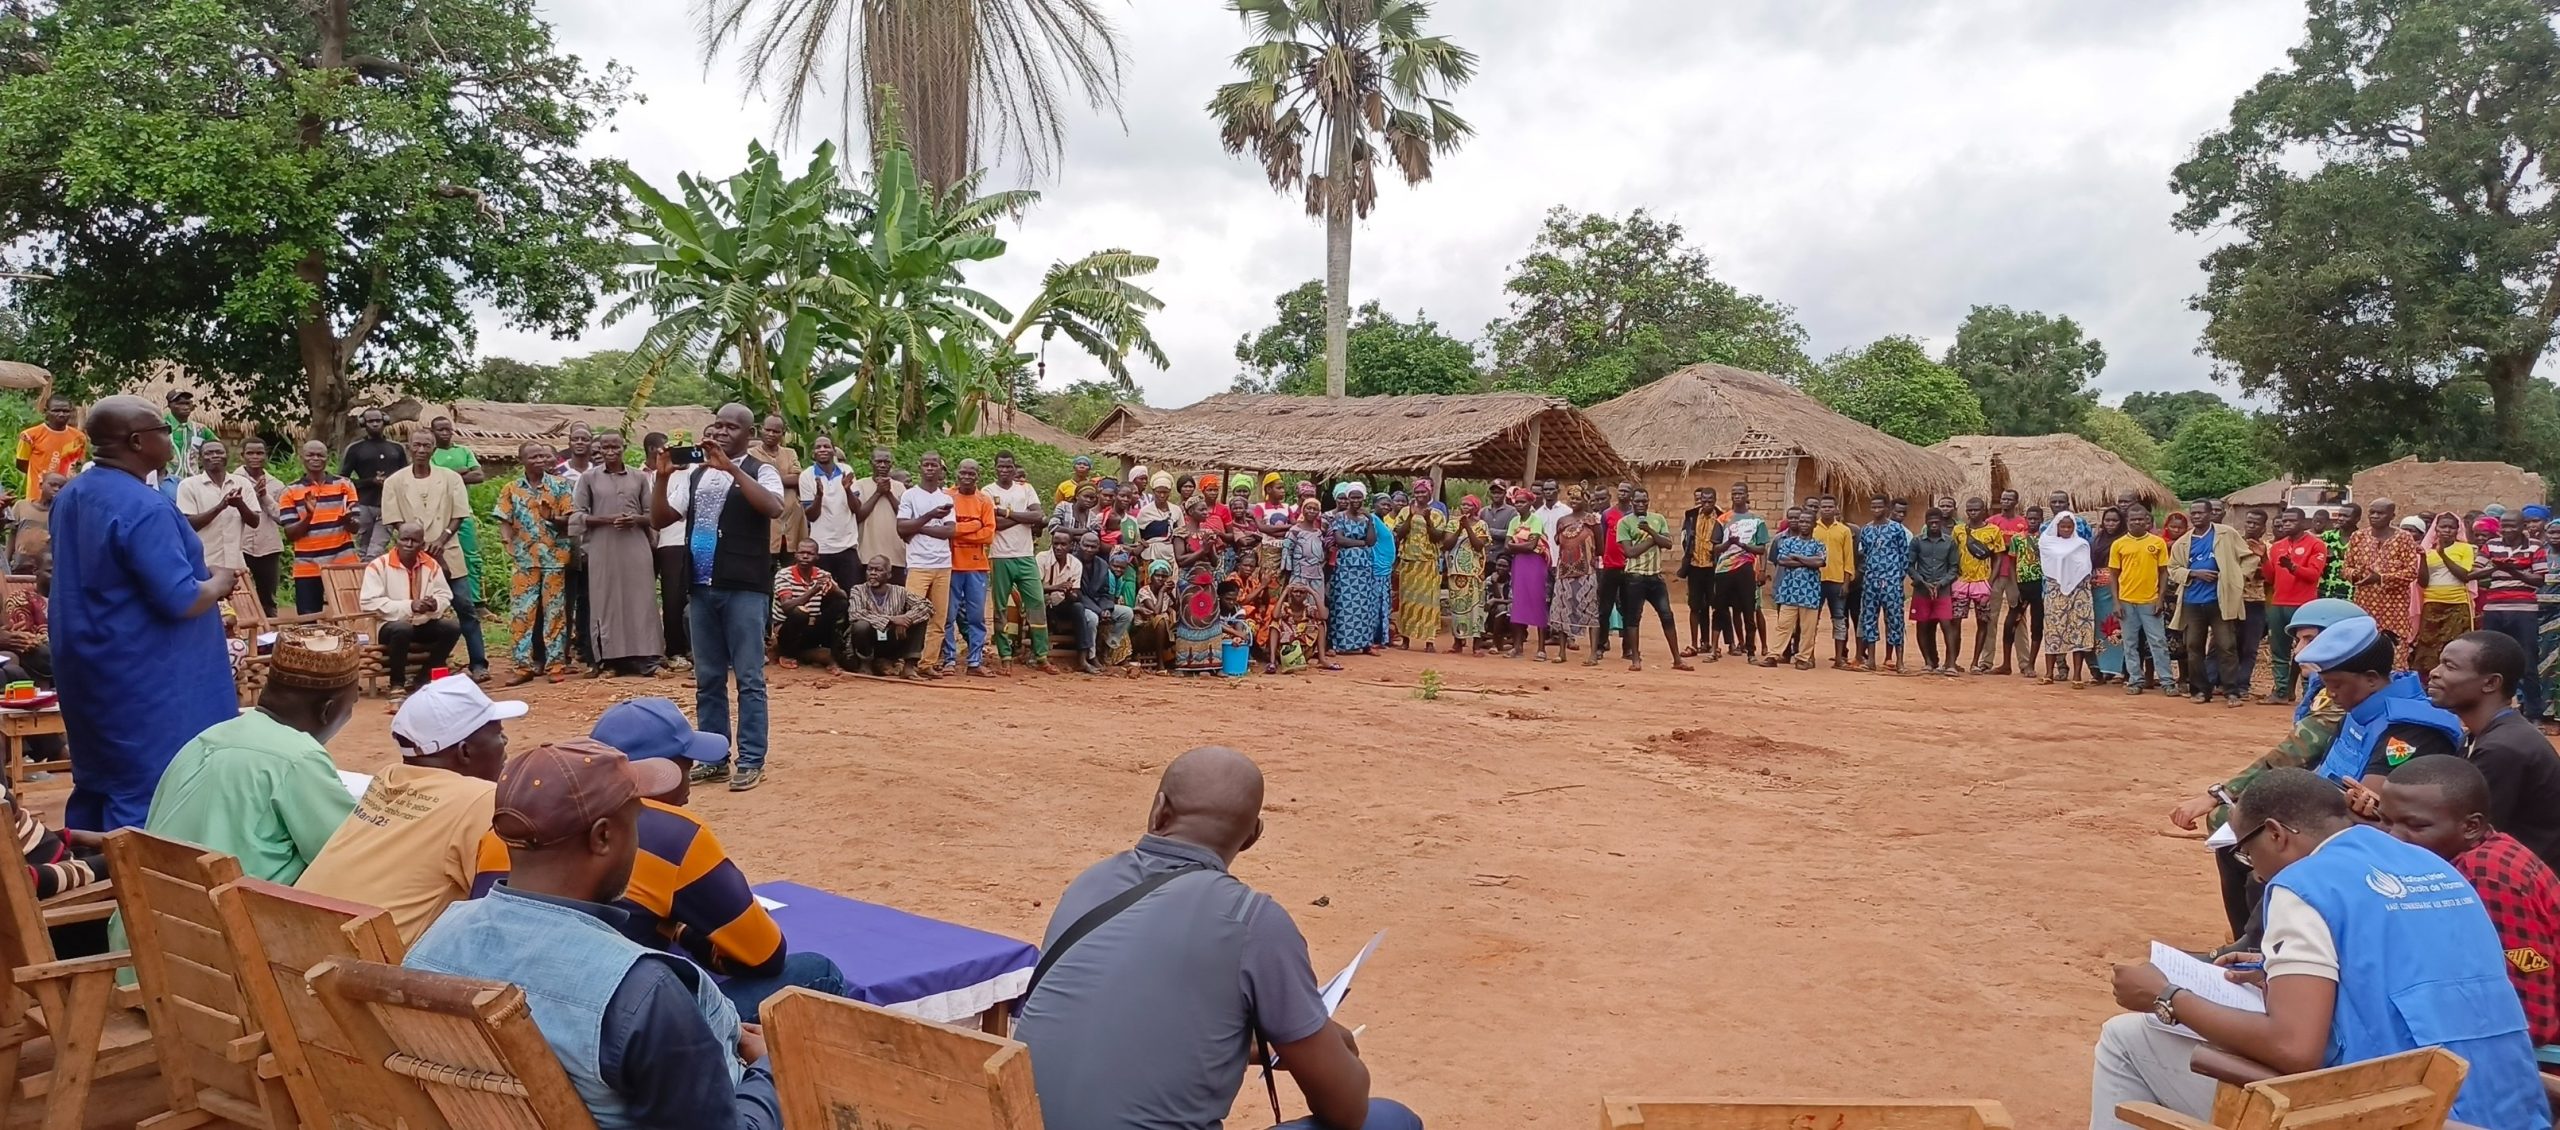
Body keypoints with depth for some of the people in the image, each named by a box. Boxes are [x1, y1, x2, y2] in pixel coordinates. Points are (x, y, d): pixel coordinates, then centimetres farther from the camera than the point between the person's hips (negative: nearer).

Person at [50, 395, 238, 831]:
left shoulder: (71, 496, 8)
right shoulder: (144, 508, -22)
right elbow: (182, 602, -25)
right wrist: (219, 582, -5)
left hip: (88, 671, 10)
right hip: (143, 681, -10)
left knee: (97, 785, 19)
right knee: (144, 794, -2)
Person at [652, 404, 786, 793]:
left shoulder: (760, 471, -2)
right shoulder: (694, 475, 14)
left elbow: (774, 508, -22)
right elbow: (660, 519, 11)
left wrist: (731, 467, -25)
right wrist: (662, 477, -5)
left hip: (745, 588, -6)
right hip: (702, 587, 6)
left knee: (749, 679, -2)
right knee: (708, 679, 10)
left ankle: (751, 761, 3)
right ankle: (714, 758, 19)